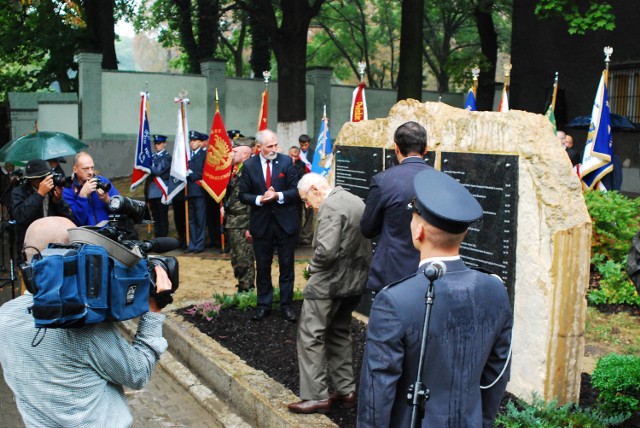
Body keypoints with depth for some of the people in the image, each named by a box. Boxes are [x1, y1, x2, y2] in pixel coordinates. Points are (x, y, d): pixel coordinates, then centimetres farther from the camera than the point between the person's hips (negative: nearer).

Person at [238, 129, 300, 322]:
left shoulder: (286, 161, -5)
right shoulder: (249, 165, -2)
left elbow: (296, 190, -6)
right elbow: (243, 195, 0)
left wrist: (278, 195, -21)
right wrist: (259, 199, -17)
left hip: (285, 222, -1)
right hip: (261, 224, 1)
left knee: (287, 266, 8)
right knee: (262, 267, 10)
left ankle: (286, 305, 19)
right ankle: (264, 305, 23)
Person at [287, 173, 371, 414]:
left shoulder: (330, 207, -17)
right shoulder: (356, 201, 11)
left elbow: (326, 250, -26)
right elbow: (361, 241, 17)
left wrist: (312, 267, -9)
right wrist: (354, 267, 15)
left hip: (330, 282, -9)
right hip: (355, 279, 9)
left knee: (311, 336, -1)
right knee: (340, 335, 19)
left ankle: (316, 396, 1)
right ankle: (346, 390, 23)